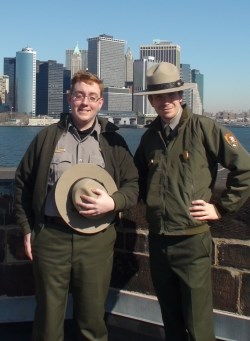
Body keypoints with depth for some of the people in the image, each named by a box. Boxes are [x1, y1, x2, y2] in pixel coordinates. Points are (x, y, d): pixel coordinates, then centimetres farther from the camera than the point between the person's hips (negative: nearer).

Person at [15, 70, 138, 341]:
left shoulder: (114, 142, 5)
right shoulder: (47, 136, 5)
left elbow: (133, 185, 6)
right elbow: (23, 182, 9)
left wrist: (112, 202, -15)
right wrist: (27, 228, 5)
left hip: (96, 239, 0)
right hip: (50, 237, 0)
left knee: (92, 316, 12)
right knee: (48, 315, 11)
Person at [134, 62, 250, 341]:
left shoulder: (204, 128, -9)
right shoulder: (149, 136, 7)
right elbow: (139, 176, 24)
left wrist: (221, 207, -7)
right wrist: (149, 201, 9)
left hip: (192, 239, -5)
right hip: (158, 240, 5)